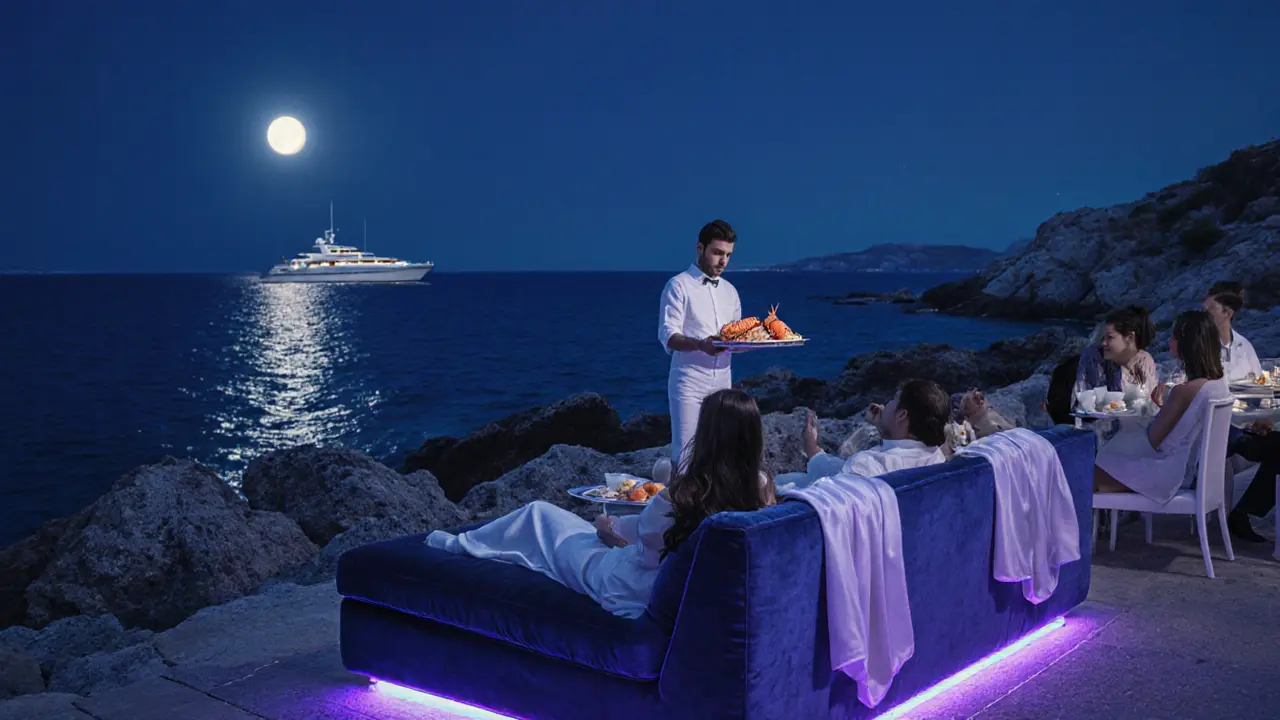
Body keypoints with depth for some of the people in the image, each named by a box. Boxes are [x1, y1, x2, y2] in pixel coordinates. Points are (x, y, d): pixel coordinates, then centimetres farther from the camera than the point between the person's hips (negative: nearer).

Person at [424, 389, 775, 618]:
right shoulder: (761, 486, -17)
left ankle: (458, 544, 44)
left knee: (539, 516, 18)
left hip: (632, 591, -6)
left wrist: (609, 527, 10)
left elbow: (645, 531, -11)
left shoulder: (686, 492, -32)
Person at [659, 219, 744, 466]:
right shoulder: (679, 285, -5)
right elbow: (668, 337, -14)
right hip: (689, 383, -6)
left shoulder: (729, 290, 14)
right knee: (685, 453, -6)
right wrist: (700, 345, -32)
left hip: (722, 382, 6)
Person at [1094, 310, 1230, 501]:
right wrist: (1166, 407, 5)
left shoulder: (1183, 392, -26)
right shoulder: (1219, 383, 0)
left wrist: (1160, 405, -1)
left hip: (1171, 472, -9)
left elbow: (1153, 440, -16)